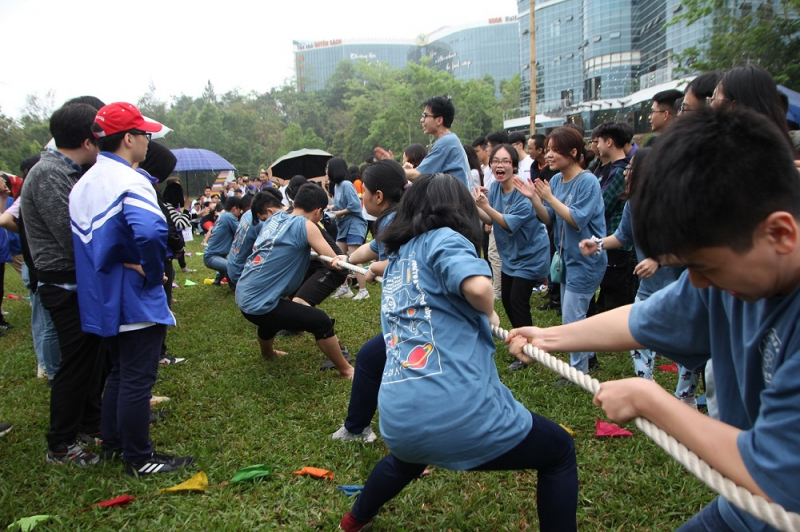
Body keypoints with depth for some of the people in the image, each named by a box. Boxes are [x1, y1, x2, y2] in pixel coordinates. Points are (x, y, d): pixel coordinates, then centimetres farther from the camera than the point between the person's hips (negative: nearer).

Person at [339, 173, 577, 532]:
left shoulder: (395, 260, 19)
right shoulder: (442, 238, -2)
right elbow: (478, 286, -20)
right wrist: (489, 315, -1)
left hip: (397, 421, 7)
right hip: (460, 411, -7)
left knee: (408, 458, 43)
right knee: (560, 451, 19)